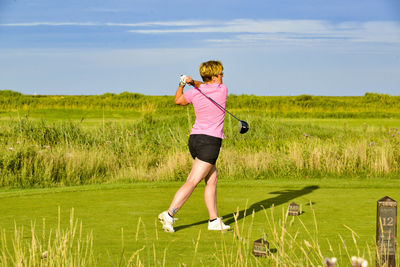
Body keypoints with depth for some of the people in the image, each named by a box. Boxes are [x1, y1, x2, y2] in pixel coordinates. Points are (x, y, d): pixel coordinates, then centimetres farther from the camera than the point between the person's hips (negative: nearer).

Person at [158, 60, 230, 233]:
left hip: (195, 139, 6)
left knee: (212, 179, 14)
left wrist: (181, 85, 33)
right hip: (211, 141, -5)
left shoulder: (194, 92, 4)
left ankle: (214, 220, 15)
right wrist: (193, 82, 4)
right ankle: (169, 214, -20)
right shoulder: (223, 89, -2)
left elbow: (178, 100, 21)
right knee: (192, 182, -9)